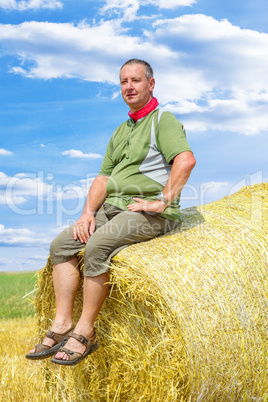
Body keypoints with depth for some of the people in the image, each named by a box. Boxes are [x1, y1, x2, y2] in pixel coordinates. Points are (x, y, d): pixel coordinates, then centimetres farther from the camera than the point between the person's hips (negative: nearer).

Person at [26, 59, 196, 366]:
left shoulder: (163, 119, -3)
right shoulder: (120, 131, 22)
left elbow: (186, 160, -21)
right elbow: (103, 179, 17)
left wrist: (163, 202, -22)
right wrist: (88, 212, 1)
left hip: (150, 213, -8)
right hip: (112, 208, 8)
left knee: (98, 245, -31)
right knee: (62, 244, -8)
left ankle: (85, 332, -19)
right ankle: (62, 325, -8)